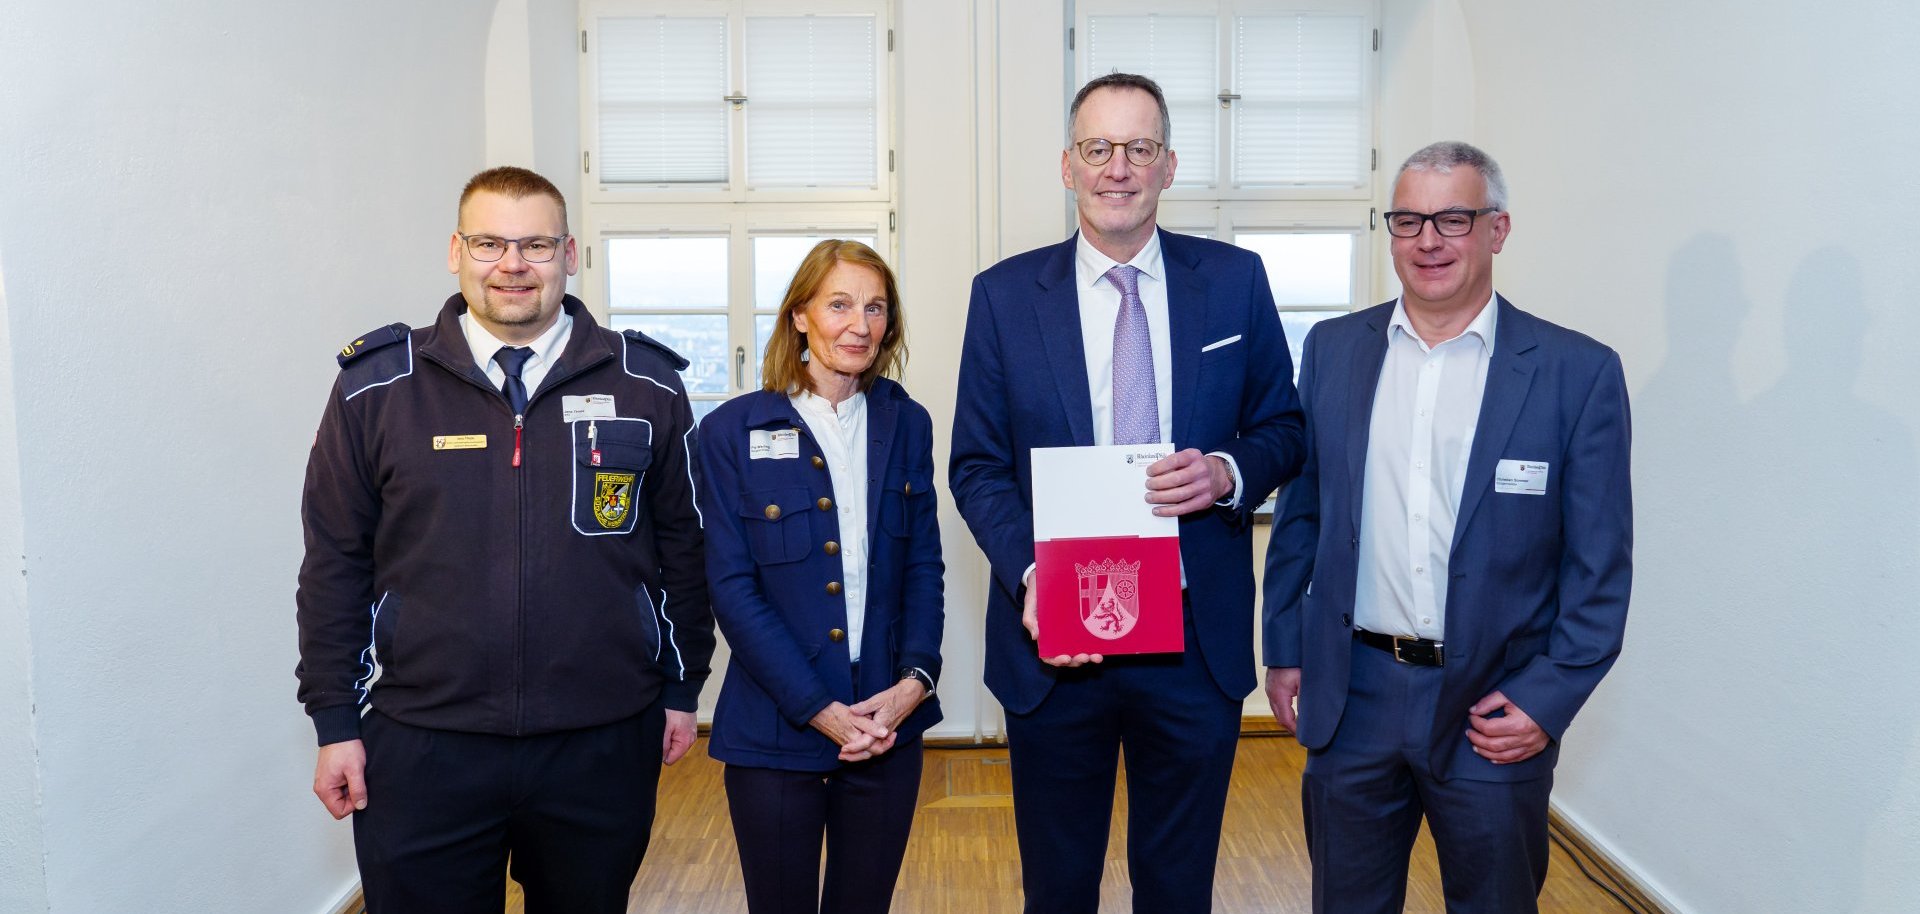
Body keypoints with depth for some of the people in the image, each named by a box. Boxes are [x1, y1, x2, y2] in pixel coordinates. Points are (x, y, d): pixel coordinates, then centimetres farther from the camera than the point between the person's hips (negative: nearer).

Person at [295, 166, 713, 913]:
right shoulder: (377, 388, 0)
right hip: (421, 751, 0)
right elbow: (336, 564, 4)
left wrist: (681, 688, 8)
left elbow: (682, 547, 6)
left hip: (605, 748, 1)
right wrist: (335, 721, 4)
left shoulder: (646, 386, 0)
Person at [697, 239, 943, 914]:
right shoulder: (734, 430, -5)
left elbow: (924, 566, 5)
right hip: (775, 731, -2)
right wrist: (819, 709, -14)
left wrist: (914, 681, -10)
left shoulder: (906, 424, 5)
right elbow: (732, 587, -8)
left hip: (890, 725, 3)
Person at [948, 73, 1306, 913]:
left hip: (1196, 643, 1)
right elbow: (976, 466, 0)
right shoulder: (1004, 294, -1)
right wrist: (1029, 576, -16)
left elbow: (1283, 429, 7)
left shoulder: (1235, 279, 1)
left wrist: (1230, 472, -16)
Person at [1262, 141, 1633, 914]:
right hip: (1351, 697, 2)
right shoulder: (1333, 349, 3)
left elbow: (1600, 565, -4)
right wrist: (1284, 650, 7)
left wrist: (1547, 698, -9)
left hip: (1495, 709, -2)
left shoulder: (1578, 372, -6)